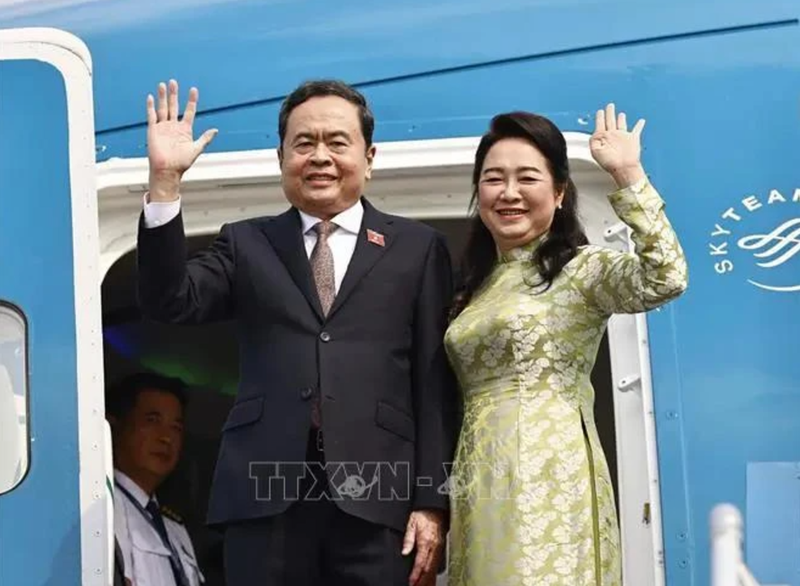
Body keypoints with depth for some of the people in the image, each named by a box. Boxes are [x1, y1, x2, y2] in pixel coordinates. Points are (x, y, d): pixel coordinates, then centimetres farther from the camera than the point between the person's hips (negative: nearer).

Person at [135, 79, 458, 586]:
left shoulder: (418, 248, 10)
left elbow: (437, 386, 5)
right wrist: (166, 180, -9)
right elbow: (169, 303, -1)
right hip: (266, 493, 1)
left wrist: (433, 502, -3)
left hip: (377, 495, -1)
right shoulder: (247, 244, 15)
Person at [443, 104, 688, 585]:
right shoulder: (478, 287, 18)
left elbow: (664, 279, -22)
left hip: (548, 477, -6)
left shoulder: (581, 267, -2)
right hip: (482, 482, 7)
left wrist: (628, 173, -19)